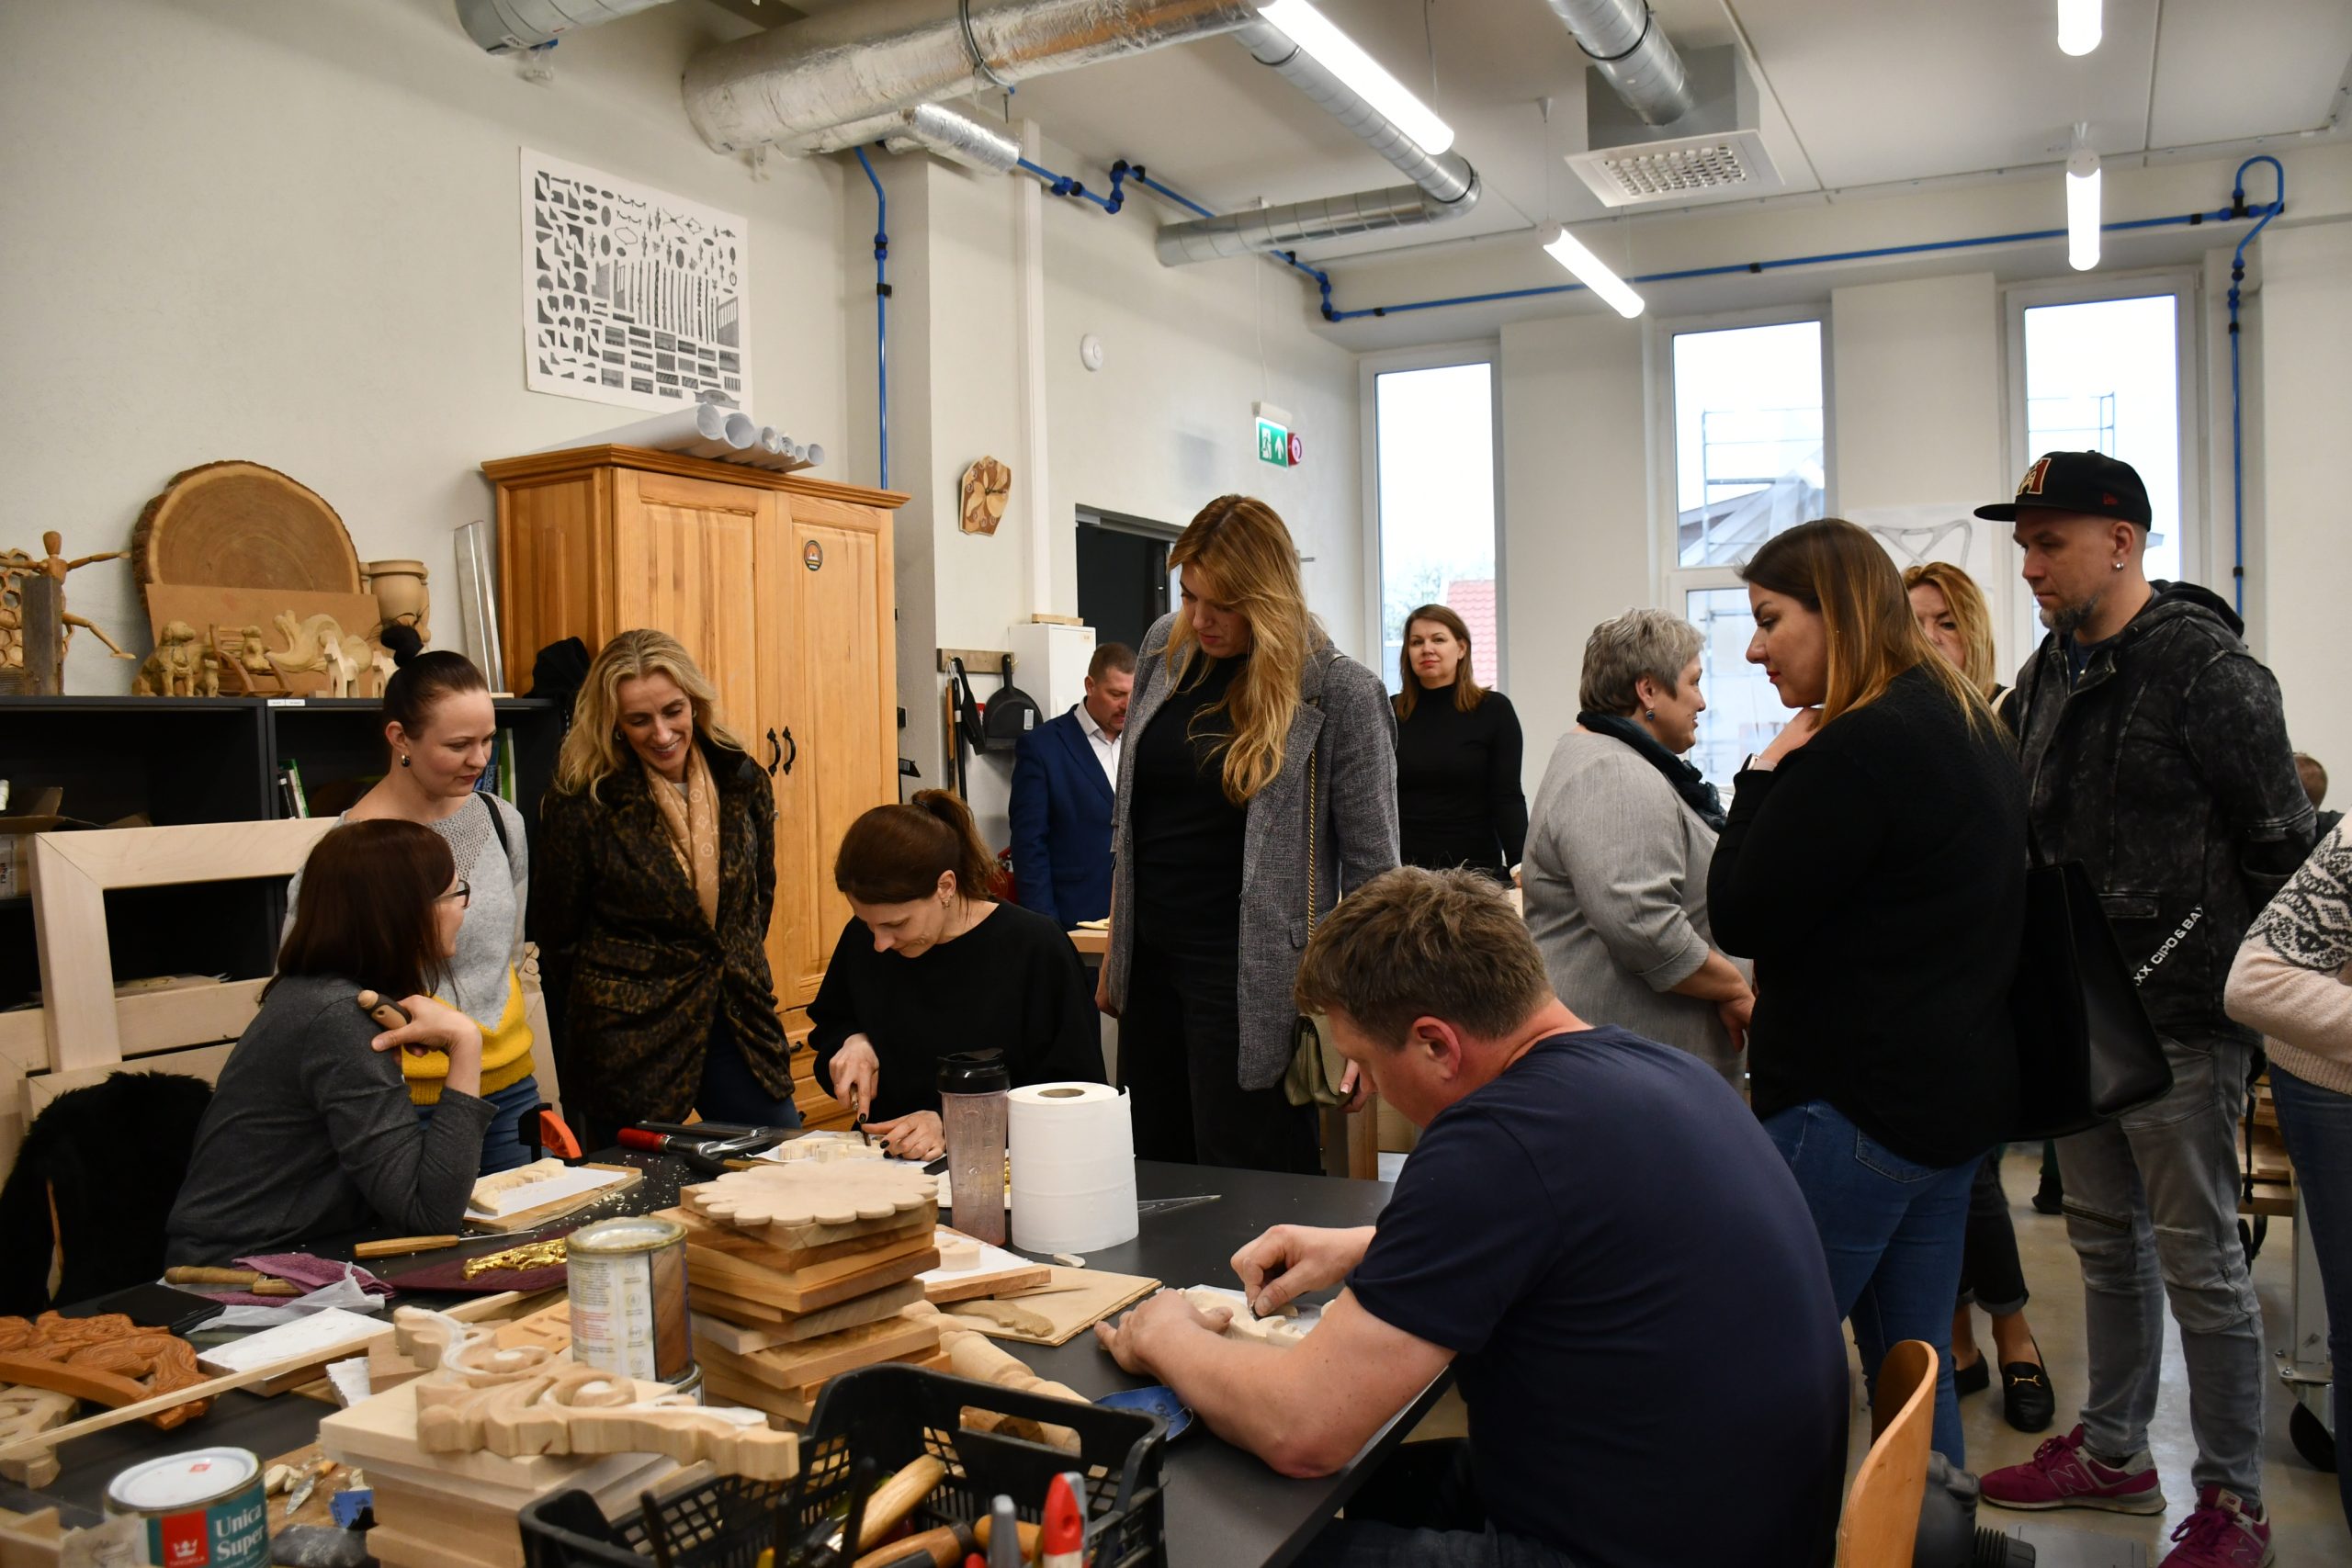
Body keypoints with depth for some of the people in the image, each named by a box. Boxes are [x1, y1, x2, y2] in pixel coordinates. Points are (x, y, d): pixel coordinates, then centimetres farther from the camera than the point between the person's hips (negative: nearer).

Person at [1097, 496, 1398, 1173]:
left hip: (1252, 985, -6)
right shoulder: (1165, 650, 5)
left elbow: (1372, 868, -10)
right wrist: (1115, 954, 14)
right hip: (1151, 966, 6)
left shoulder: (1340, 694, -12)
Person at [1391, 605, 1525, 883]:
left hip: (1475, 866, -2)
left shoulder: (1494, 710, -2)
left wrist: (1520, 865, -15)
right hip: (1402, 868, 2)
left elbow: (1508, 797, -4)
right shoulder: (1390, 713, 4)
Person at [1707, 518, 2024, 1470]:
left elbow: (1741, 919, -15)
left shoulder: (1860, 749, -19)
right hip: (1957, 1097, 10)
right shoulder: (1970, 730, 13)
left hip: (1853, 1111, -10)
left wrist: (1762, 777, -7)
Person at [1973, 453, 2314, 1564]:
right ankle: (2113, 1453, 33)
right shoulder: (2046, 677, 10)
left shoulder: (2209, 670, -13)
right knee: (2104, 1240, 18)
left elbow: (2280, 846, -12)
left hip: (2178, 1019, -8)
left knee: (2197, 1256, 3)